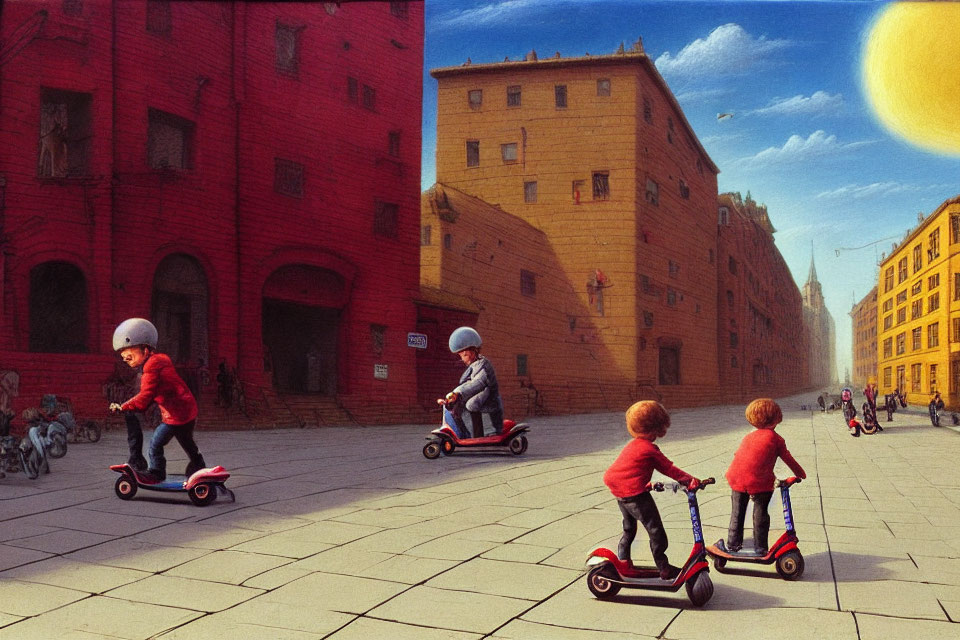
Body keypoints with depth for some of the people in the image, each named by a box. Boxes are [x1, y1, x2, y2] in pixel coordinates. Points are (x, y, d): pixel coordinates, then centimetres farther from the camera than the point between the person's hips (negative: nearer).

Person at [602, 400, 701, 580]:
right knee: (655, 531, 2)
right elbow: (669, 469, -10)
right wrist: (689, 479, -6)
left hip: (619, 493, 9)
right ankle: (664, 569, 7)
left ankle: (622, 560, 31)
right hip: (635, 493, -9)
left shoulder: (632, 445, 13)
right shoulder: (650, 449, -13)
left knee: (629, 528, 25)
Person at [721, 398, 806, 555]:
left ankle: (733, 544, 27)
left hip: (737, 478, 4)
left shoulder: (748, 437, 21)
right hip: (759, 481, -4)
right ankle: (760, 548, 15)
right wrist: (801, 474, 25)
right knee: (760, 513, 10)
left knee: (737, 513, 18)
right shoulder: (775, 438, 7)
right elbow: (788, 459, 11)